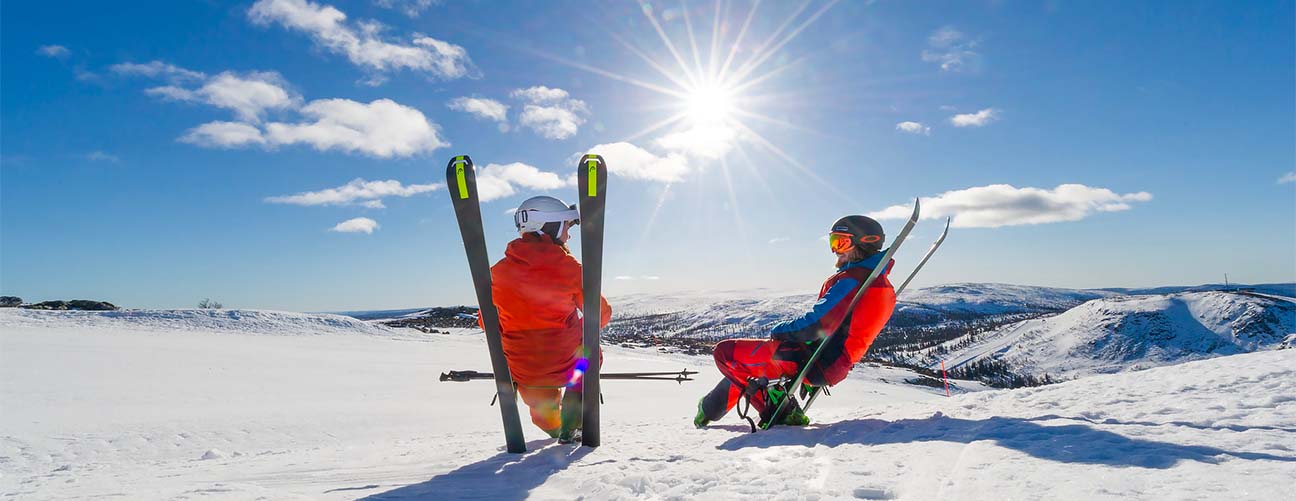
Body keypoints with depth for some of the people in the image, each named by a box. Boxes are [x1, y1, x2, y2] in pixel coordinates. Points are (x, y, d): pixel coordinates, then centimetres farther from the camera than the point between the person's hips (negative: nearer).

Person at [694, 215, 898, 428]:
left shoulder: (852, 280, -19)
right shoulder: (882, 286, 14)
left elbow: (818, 324, -26)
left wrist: (779, 331, -9)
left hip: (813, 362, -11)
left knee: (725, 351, -10)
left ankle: (777, 410, 0)